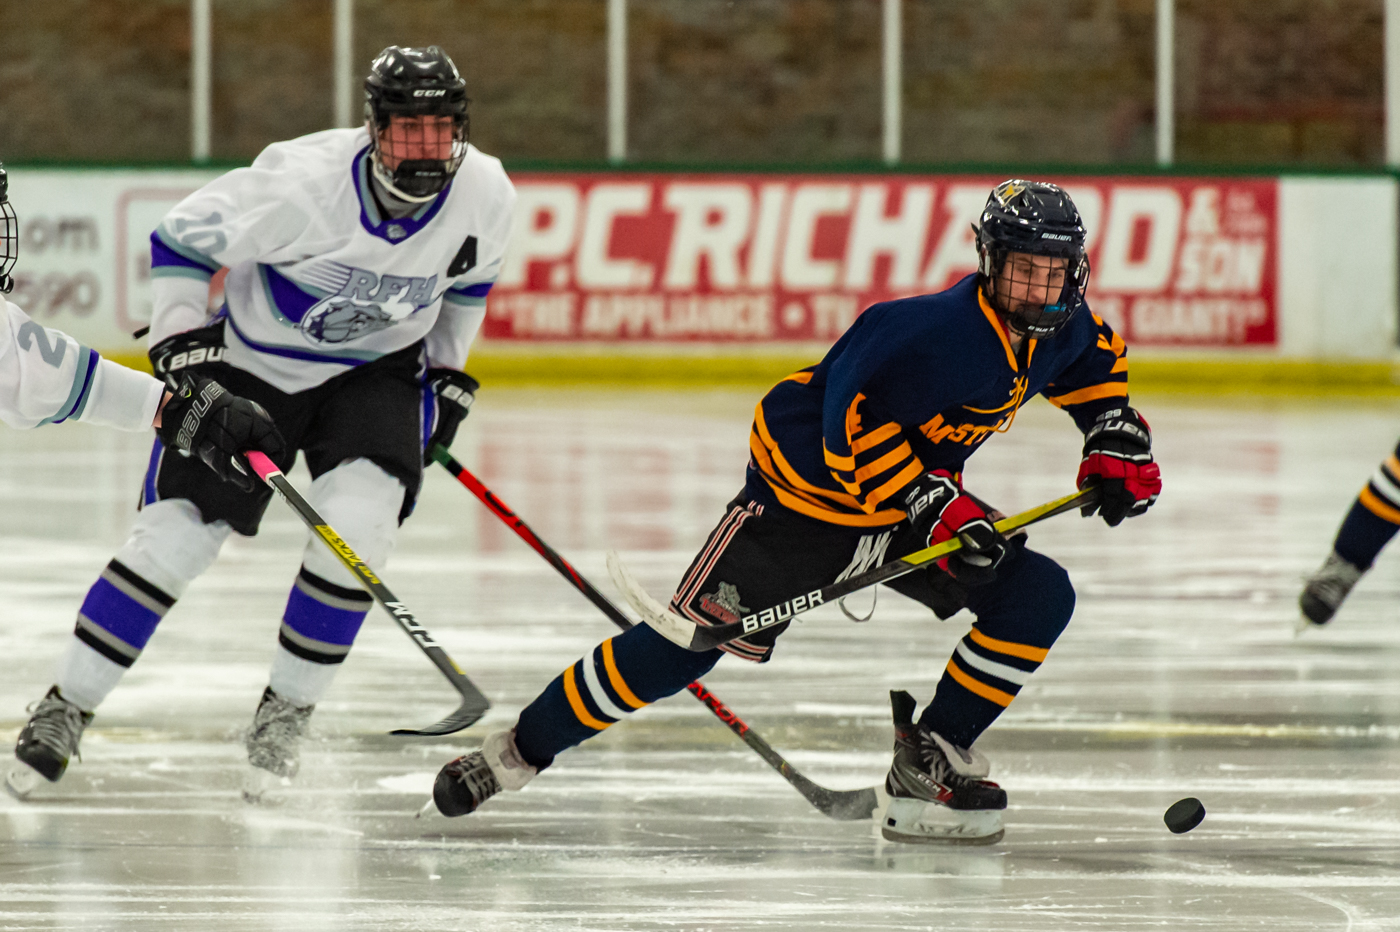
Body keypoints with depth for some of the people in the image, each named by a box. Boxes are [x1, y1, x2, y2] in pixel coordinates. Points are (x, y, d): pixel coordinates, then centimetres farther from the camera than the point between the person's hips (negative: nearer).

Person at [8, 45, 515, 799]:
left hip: (375, 369, 3)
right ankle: (68, 706, 7)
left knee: (357, 522, -22)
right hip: (254, 360, -3)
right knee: (174, 534, -8)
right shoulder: (302, 182, -30)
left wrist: (447, 375, 8)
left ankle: (286, 709, -3)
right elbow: (180, 237, -16)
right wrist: (182, 348, -21)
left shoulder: (485, 194, -16)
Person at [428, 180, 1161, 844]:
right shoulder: (939, 329, -31)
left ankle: (929, 764, -5)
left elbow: (1094, 360, 20)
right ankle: (517, 751, 6)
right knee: (684, 644, -8)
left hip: (919, 496, 8)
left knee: (1039, 596, -9)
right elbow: (853, 428, -32)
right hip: (807, 486, -8)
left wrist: (1115, 444, 6)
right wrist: (937, 509, -34)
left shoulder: (1055, 327, -4)